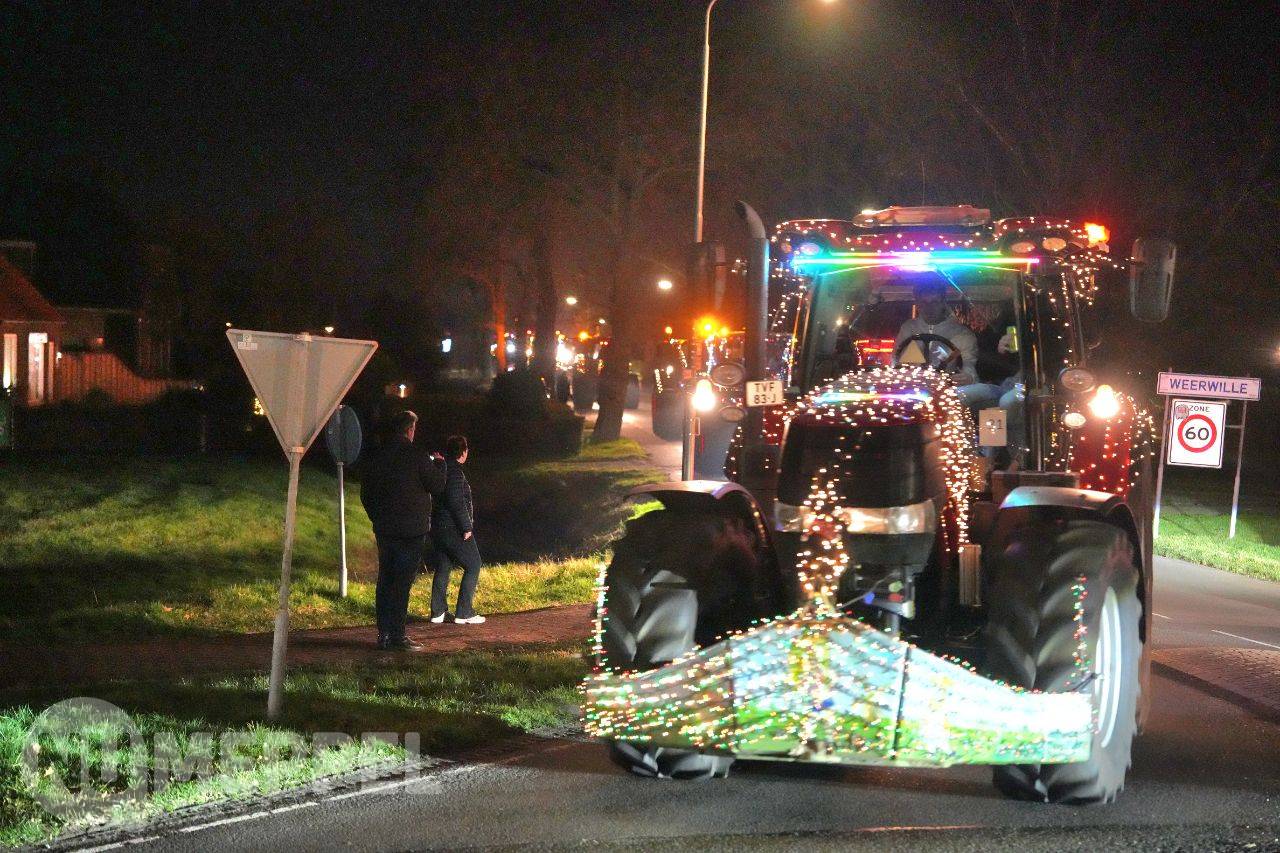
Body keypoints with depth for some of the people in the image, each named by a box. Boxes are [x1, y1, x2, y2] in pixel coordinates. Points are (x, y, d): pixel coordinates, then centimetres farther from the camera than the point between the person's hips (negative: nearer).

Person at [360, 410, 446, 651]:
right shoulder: (416, 455, -11)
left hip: (384, 529, 6)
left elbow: (366, 494, 14)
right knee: (402, 582, -4)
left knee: (385, 579, 12)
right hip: (411, 531, -6)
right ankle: (397, 635, -6)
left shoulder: (375, 456, 7)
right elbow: (437, 486, -5)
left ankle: (383, 633, 14)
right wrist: (439, 465, 13)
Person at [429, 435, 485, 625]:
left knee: (442, 567, 15)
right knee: (473, 566, 1)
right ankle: (464, 612, -3)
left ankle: (438, 612, 15)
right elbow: (456, 501, -22)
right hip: (454, 529, -9)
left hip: (437, 528, 9)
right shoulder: (454, 471, -16)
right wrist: (466, 527, -18)